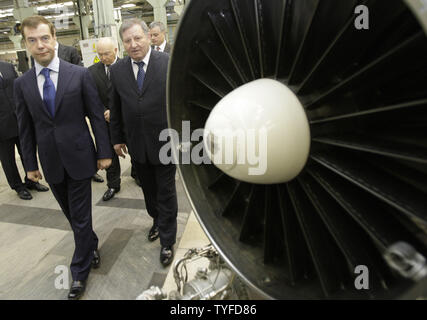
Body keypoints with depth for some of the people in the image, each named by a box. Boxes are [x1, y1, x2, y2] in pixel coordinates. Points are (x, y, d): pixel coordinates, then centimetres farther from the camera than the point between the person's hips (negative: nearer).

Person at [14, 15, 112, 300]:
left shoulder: (80, 74, -6)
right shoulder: (22, 84, 3)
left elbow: (97, 116, -4)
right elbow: (26, 128, 8)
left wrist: (104, 152, -6)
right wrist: (30, 164, 9)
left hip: (78, 158, -3)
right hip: (51, 163, 4)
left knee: (80, 217, 4)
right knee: (72, 214, 16)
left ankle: (80, 272, 21)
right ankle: (92, 247, 41)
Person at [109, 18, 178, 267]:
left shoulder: (169, 64, -9)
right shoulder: (118, 70, 2)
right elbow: (116, 109, 9)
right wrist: (117, 138, 11)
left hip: (165, 142, -4)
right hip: (137, 144, 4)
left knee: (166, 192, 7)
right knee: (149, 190, 20)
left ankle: (167, 241, 23)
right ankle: (157, 220, 46)